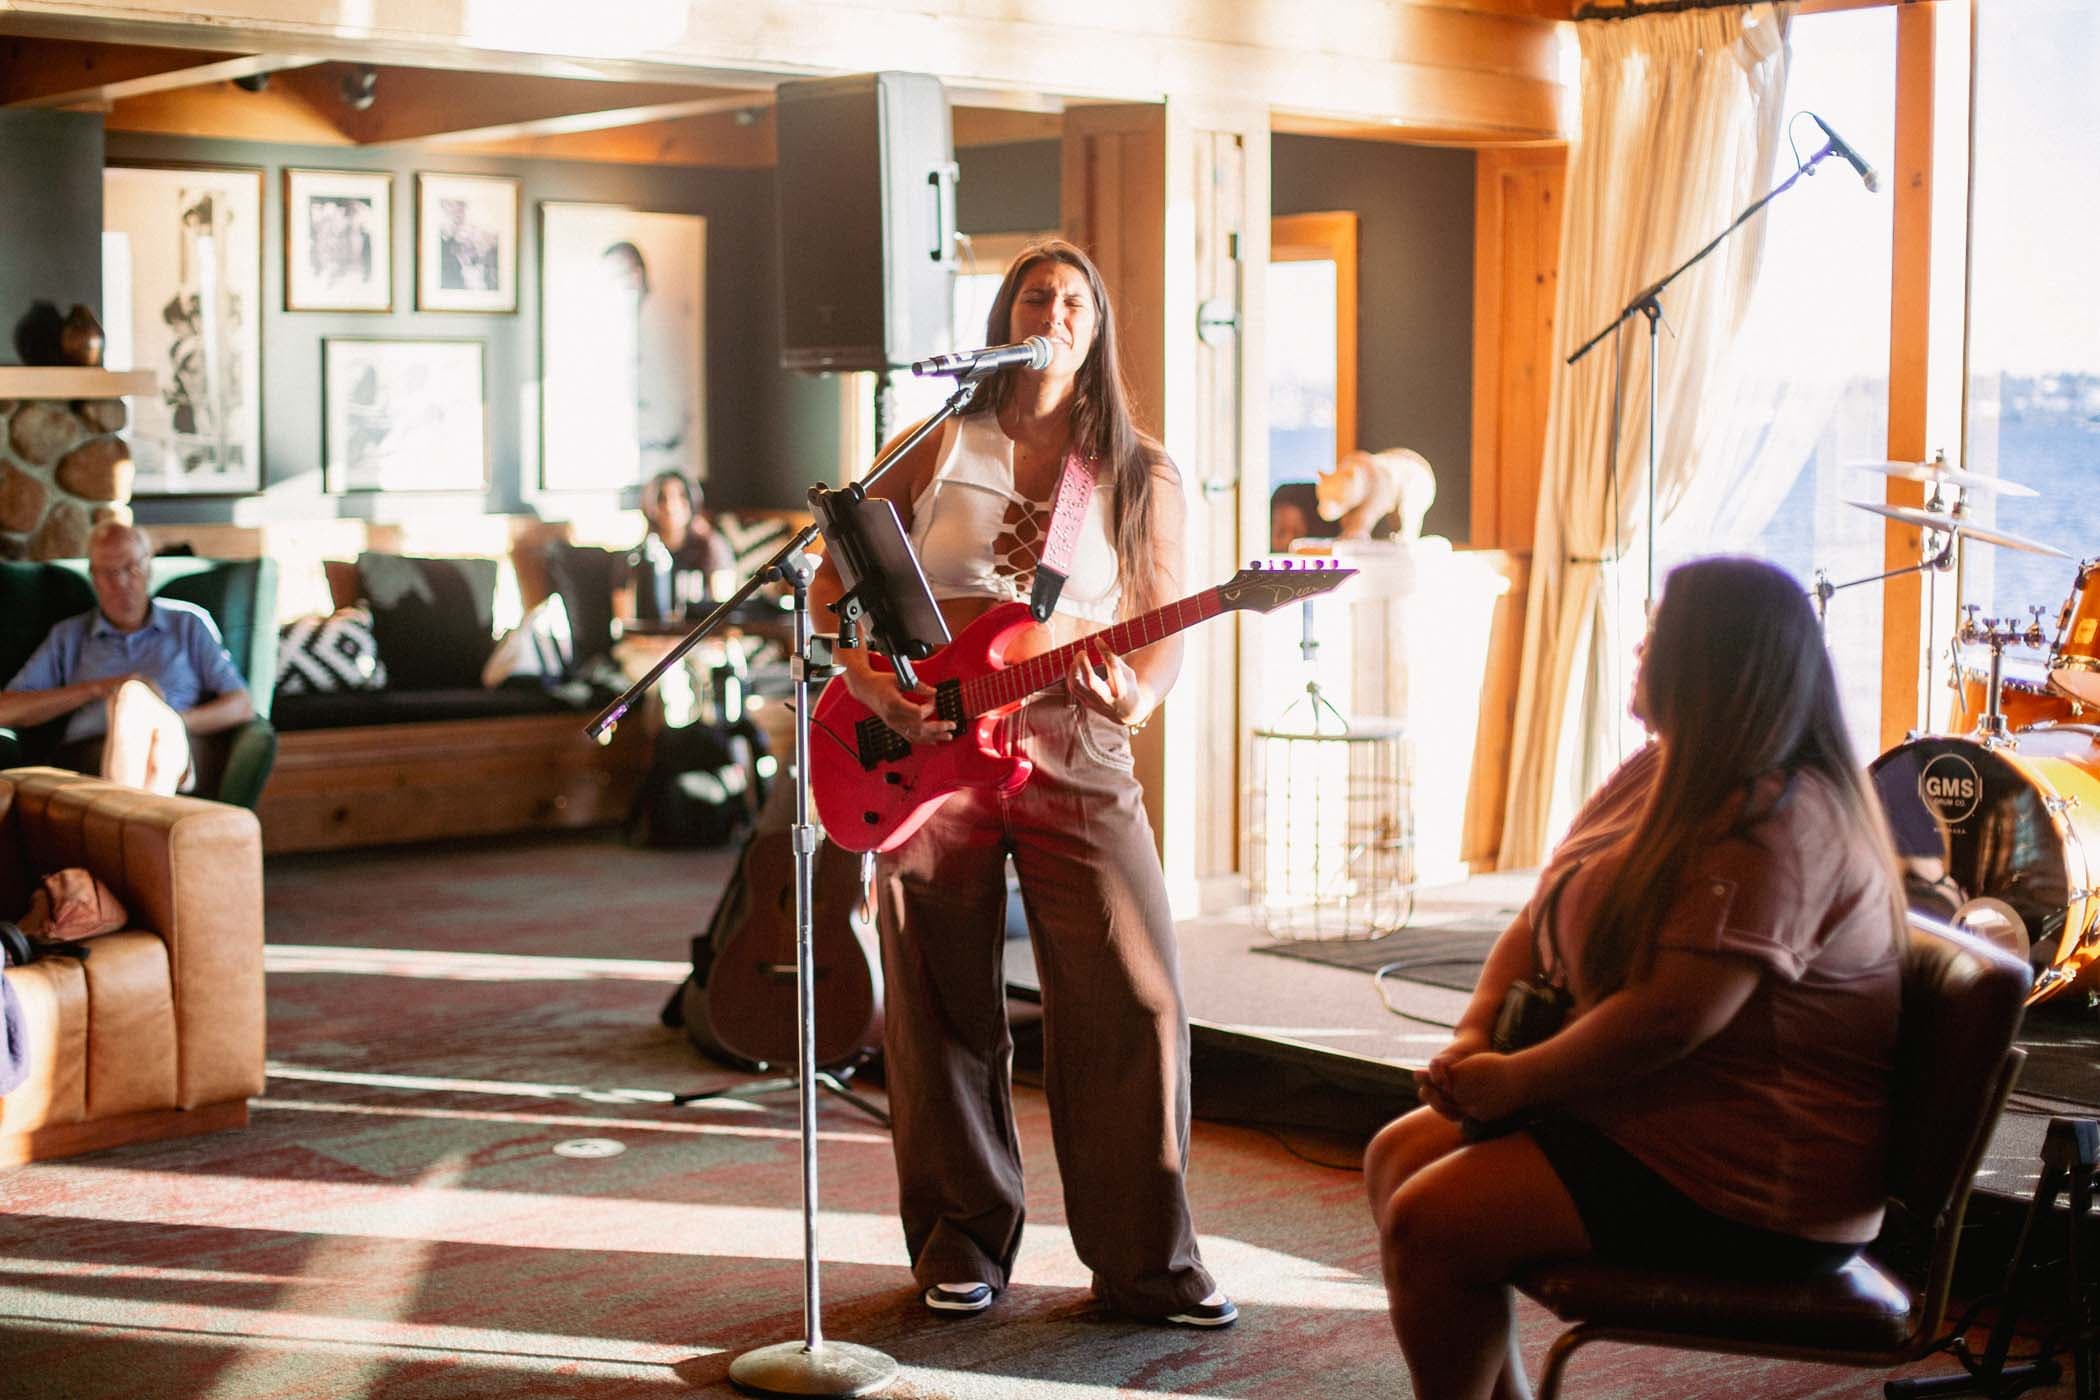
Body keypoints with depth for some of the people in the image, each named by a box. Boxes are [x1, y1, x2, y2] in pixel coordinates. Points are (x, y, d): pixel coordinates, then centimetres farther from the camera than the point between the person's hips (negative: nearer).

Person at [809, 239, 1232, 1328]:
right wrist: (872, 685, -7)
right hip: (924, 748, 0)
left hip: (1075, 757, 0)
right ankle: (963, 1241, 19)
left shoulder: (1141, 477, 10)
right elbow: (832, 584, 10)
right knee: (944, 1012, 5)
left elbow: (1163, 629, 8)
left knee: (1134, 1001, -8)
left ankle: (1146, 1258, 4)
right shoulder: (935, 447, 10)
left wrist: (1134, 697, -15)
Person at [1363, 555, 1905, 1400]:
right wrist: (1475, 1034, -5)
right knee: (1399, 1158, 10)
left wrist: (1514, 1082, -17)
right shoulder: (1658, 777, 9)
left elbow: (1671, 1019, -29)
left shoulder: (1776, 825, -23)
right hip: (1643, 1109, 11)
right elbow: (1542, 919, 12)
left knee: (1426, 1226, -18)